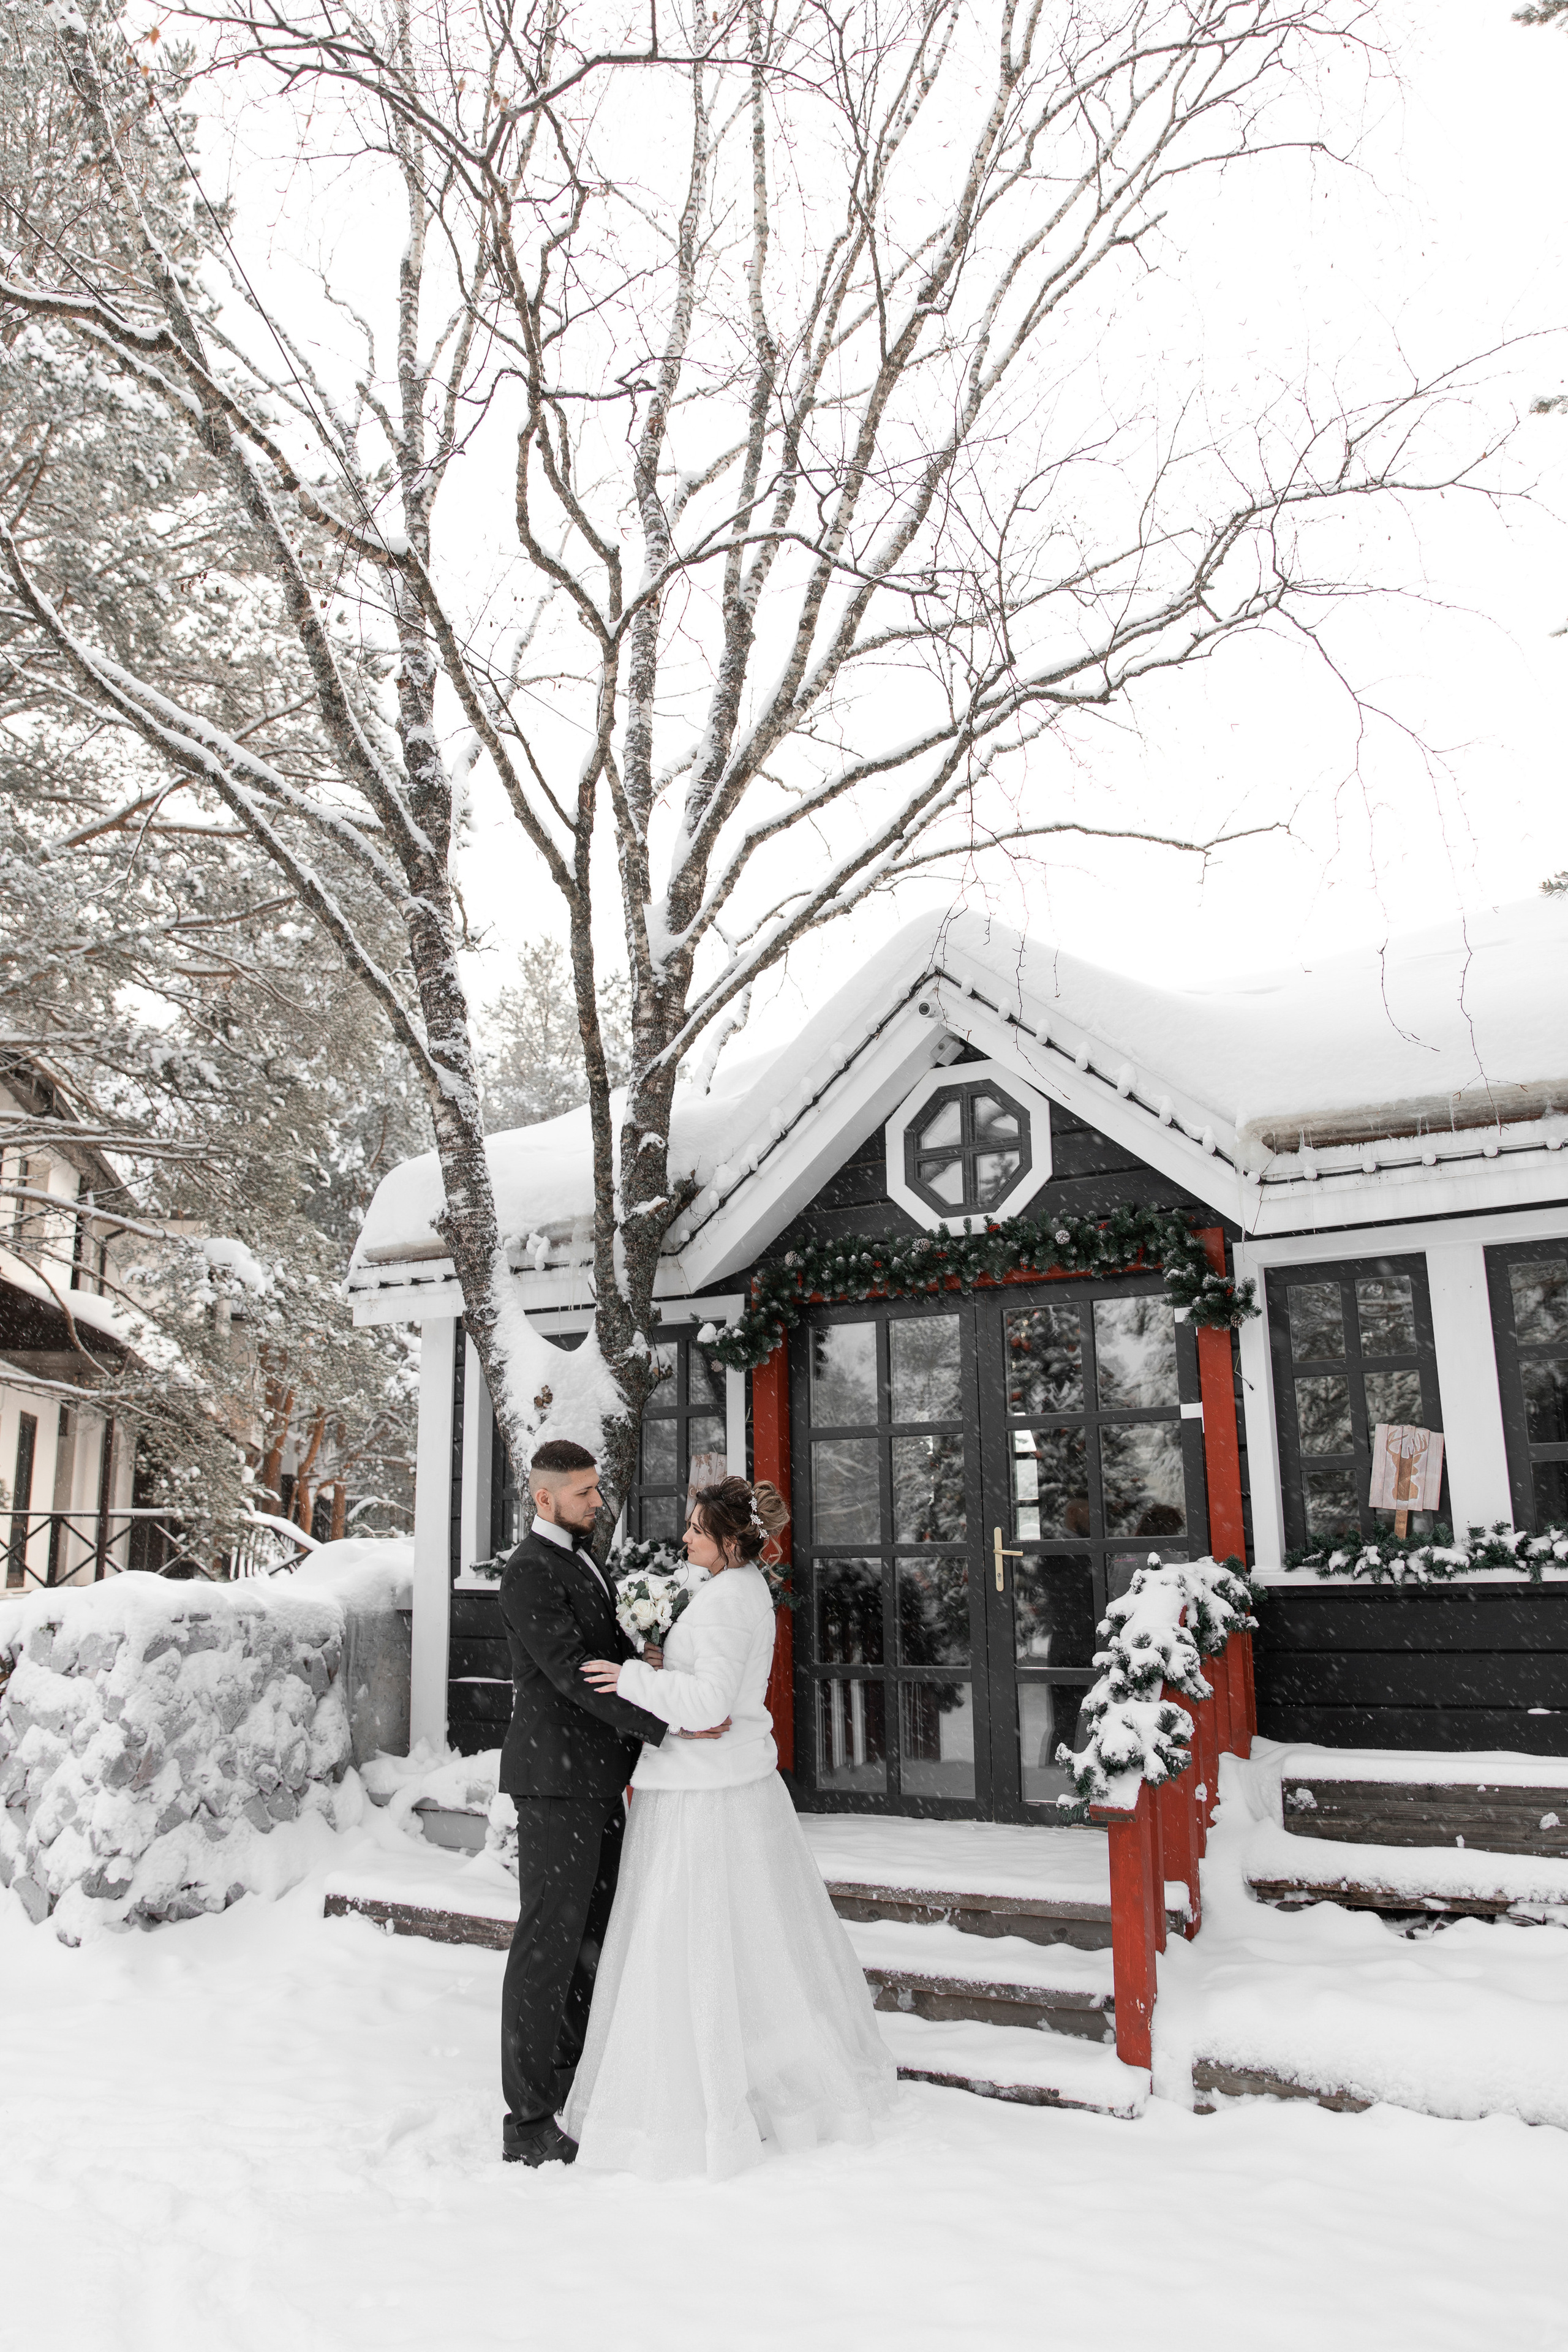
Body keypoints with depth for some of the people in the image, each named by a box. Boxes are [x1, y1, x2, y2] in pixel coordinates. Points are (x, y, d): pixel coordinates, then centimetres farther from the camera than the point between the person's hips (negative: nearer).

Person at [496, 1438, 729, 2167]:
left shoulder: (582, 1559, 14)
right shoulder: (529, 1573, -17)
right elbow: (574, 1674, -24)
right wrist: (673, 1723, -26)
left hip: (595, 1780, 10)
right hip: (556, 1780, -9)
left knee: (594, 1936, 17)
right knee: (548, 1943, -3)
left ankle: (576, 2080, 31)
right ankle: (528, 2122, 6)